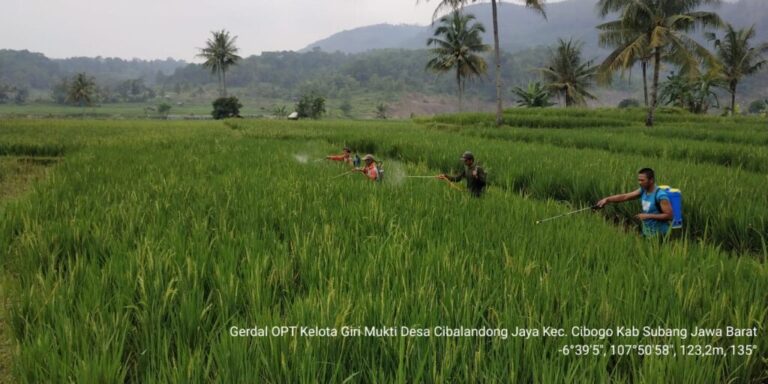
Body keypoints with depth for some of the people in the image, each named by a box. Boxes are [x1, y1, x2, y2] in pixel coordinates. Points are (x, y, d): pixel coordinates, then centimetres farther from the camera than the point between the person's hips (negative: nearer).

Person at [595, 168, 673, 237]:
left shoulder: (661, 196, -20)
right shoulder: (643, 191, 1)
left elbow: (669, 215, -21)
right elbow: (624, 197, -1)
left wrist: (648, 216, -23)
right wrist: (607, 199, -13)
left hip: (659, 235, -7)